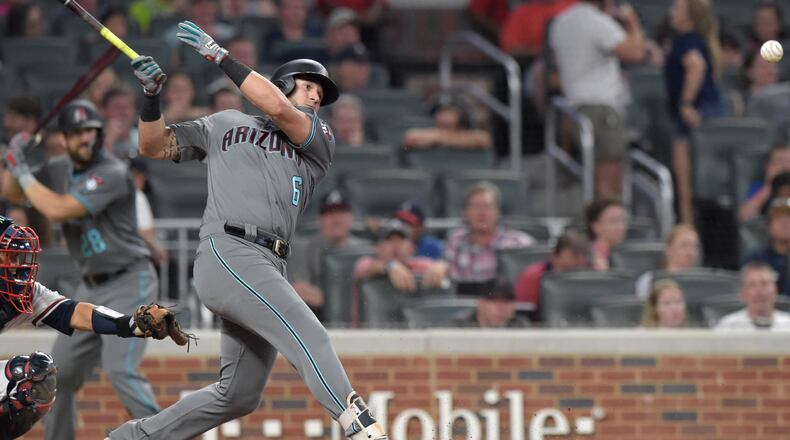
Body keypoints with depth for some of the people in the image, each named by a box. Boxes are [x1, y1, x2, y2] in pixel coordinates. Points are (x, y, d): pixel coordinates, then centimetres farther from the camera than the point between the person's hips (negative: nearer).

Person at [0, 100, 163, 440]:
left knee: (119, 369, -23)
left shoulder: (112, 173, -19)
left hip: (128, 284, -9)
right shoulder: (70, 175, 9)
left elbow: (58, 211, -26)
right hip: (91, 287, 9)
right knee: (60, 371, 10)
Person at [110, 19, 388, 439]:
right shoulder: (226, 124, 20)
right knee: (309, 336, -25)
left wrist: (219, 55, 1)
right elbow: (154, 146, 21)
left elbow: (277, 109, 0)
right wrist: (151, 94, 4)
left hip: (269, 269, 5)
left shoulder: (320, 141, 19)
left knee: (239, 396, 7)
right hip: (227, 252, -5)